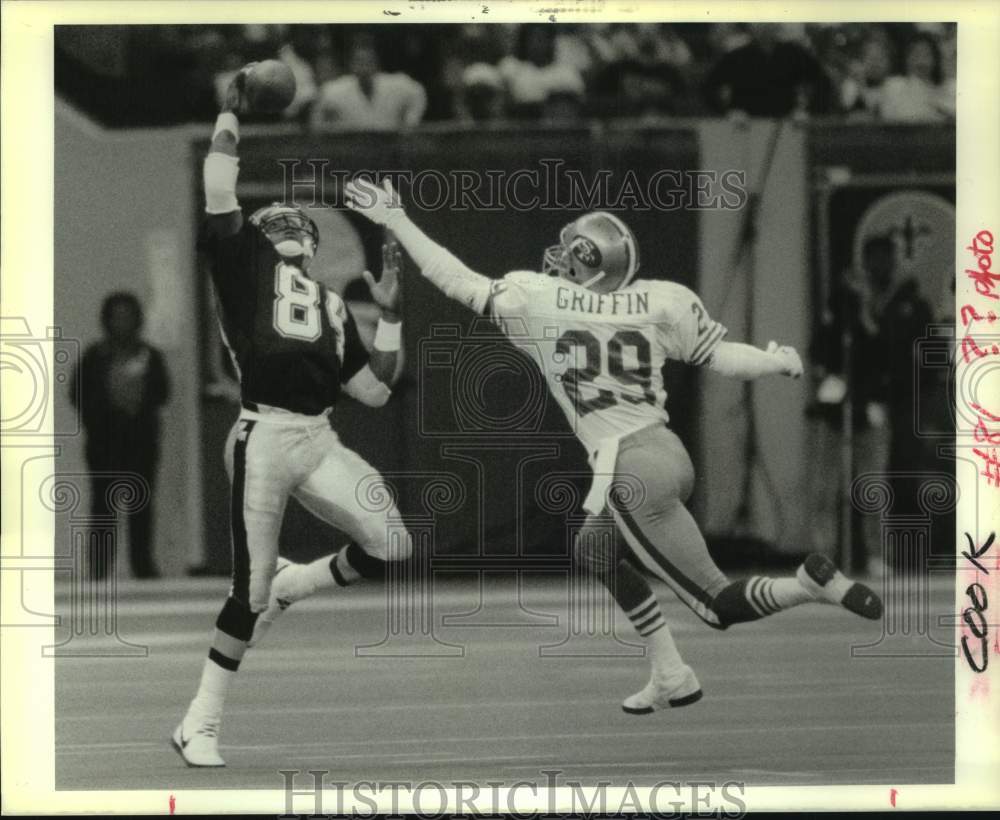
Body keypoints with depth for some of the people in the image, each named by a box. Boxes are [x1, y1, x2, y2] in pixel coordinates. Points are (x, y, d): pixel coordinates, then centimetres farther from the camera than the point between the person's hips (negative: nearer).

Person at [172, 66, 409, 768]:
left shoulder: (331, 305, 21)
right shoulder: (244, 260, 9)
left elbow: (376, 390, 20)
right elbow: (220, 192, -6)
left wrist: (390, 314, 14)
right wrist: (232, 113, -1)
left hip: (320, 440, 5)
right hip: (264, 439, -5)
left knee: (392, 545, -6)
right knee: (250, 589, -6)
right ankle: (200, 725, 8)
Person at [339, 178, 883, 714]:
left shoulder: (535, 300, -5)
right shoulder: (659, 302, 3)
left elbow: (458, 282, 2)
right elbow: (719, 357, 6)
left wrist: (396, 221, 12)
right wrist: (780, 362, 25)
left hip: (632, 471, -6)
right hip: (669, 452, 6)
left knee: (719, 604, 4)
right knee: (596, 552, 29)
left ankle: (813, 582, -18)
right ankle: (670, 676, 27)